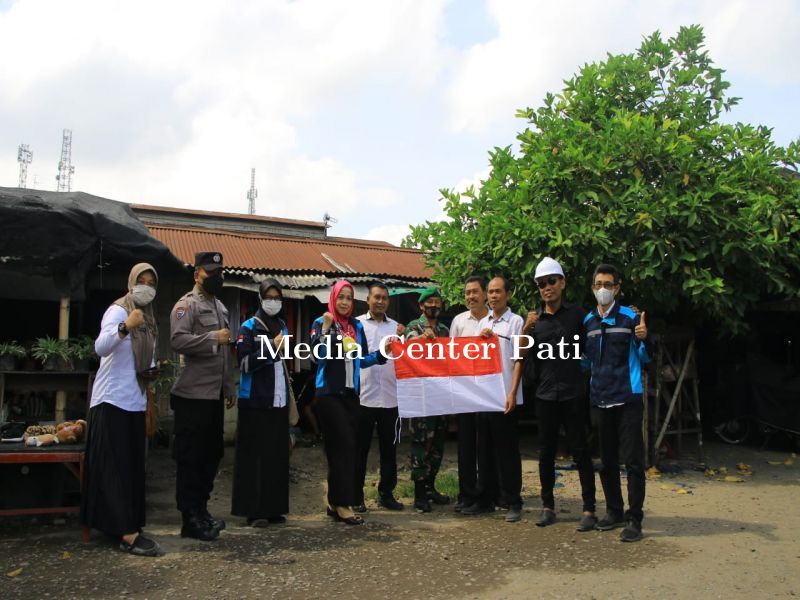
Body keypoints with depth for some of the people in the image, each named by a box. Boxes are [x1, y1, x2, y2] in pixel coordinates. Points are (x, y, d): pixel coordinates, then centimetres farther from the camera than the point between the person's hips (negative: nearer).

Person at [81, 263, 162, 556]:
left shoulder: (147, 318, 14)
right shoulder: (117, 311, -12)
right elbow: (100, 348, -29)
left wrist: (152, 369, 5)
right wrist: (125, 327, -45)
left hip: (134, 400, 9)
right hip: (112, 400, -9)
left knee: (132, 466, 11)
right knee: (115, 467, -8)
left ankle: (121, 525, 20)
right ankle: (128, 533, -10)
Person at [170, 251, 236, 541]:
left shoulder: (221, 307, 19)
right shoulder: (187, 304, -7)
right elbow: (178, 340, -22)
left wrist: (230, 387, 22)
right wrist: (213, 337, -21)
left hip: (215, 395, 9)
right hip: (193, 395, -8)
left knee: (212, 454, 14)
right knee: (191, 458, -1)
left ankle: (201, 510, 26)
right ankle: (191, 519, 8)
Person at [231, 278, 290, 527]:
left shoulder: (282, 326, 15)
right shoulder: (249, 327, -4)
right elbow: (244, 363, -15)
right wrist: (272, 347, -19)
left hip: (279, 400, 6)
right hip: (255, 402, -6)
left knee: (278, 455, 6)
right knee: (254, 455, -4)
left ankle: (273, 508, 14)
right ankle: (254, 510, 2)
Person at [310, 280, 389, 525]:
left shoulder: (357, 326, 12)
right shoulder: (321, 323, -3)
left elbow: (362, 359, 13)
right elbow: (318, 354, -17)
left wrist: (382, 352, -2)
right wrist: (326, 328, -25)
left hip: (351, 393, 6)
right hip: (329, 393, -6)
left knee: (342, 448, 9)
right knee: (344, 446, -9)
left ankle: (335, 502, 19)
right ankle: (342, 504, -3)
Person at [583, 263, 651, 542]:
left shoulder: (631, 317, -5)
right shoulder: (587, 321, 8)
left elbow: (645, 358, -4)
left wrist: (644, 339, -21)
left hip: (628, 398, -5)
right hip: (600, 399, 5)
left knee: (633, 460, -3)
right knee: (607, 461, 13)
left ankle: (634, 520, 4)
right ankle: (614, 511, 26)